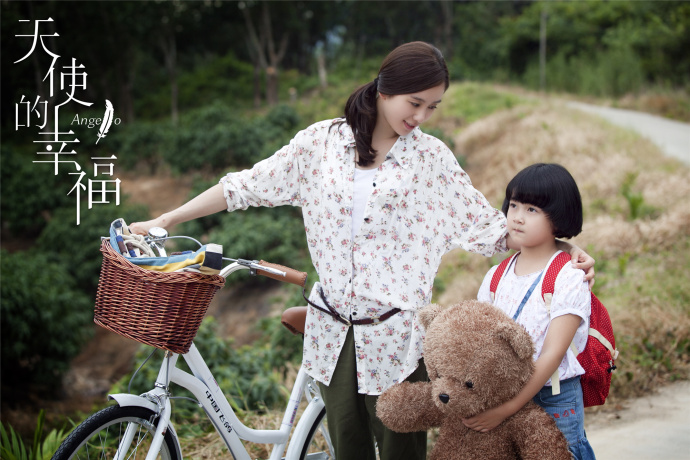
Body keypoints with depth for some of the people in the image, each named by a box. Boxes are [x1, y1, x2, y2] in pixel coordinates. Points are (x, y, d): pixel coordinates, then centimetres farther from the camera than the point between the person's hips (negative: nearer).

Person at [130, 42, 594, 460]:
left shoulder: (432, 158, 0)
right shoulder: (322, 141, 2)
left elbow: (489, 228, 3)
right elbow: (248, 186, 6)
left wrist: (563, 247, -8)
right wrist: (163, 221, 5)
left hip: (395, 337, -2)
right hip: (333, 333, 2)